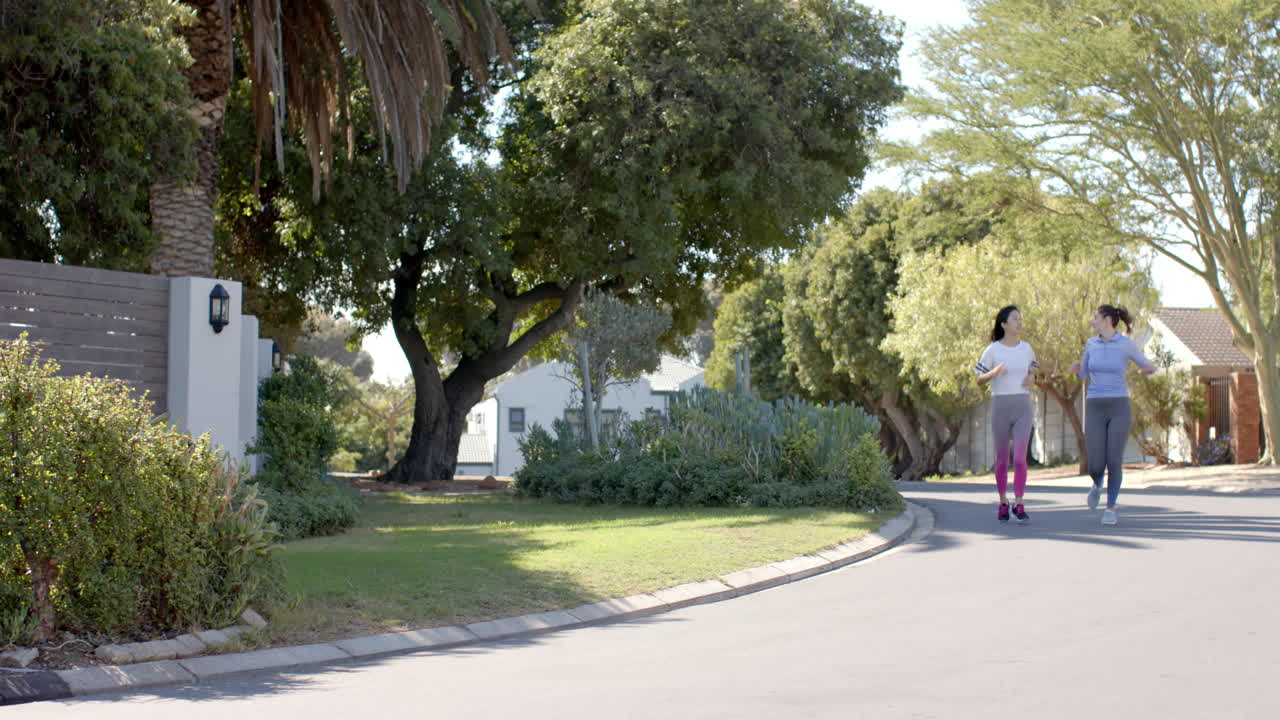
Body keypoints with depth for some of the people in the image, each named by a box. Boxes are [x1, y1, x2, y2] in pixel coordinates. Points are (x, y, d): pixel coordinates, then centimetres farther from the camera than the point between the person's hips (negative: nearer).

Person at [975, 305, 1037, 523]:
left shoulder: (1026, 348, 7)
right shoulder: (993, 350, -3)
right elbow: (979, 380, 0)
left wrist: (1031, 378, -1)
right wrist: (994, 372, -20)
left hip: (1023, 408, 2)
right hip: (1000, 407, -2)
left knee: (1020, 458, -11)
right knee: (1002, 459, 7)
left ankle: (1018, 505, -3)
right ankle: (1003, 503, 24)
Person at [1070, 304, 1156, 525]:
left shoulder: (1128, 344, -2)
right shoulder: (1092, 343, 8)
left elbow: (1151, 368, 9)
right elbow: (1083, 375, 17)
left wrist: (1148, 367, -16)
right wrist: (1076, 368, -8)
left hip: (1119, 409, -2)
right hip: (1095, 410, 2)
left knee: (1114, 462, -8)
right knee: (1095, 465, -4)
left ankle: (1110, 509, 10)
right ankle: (1098, 485, 33)